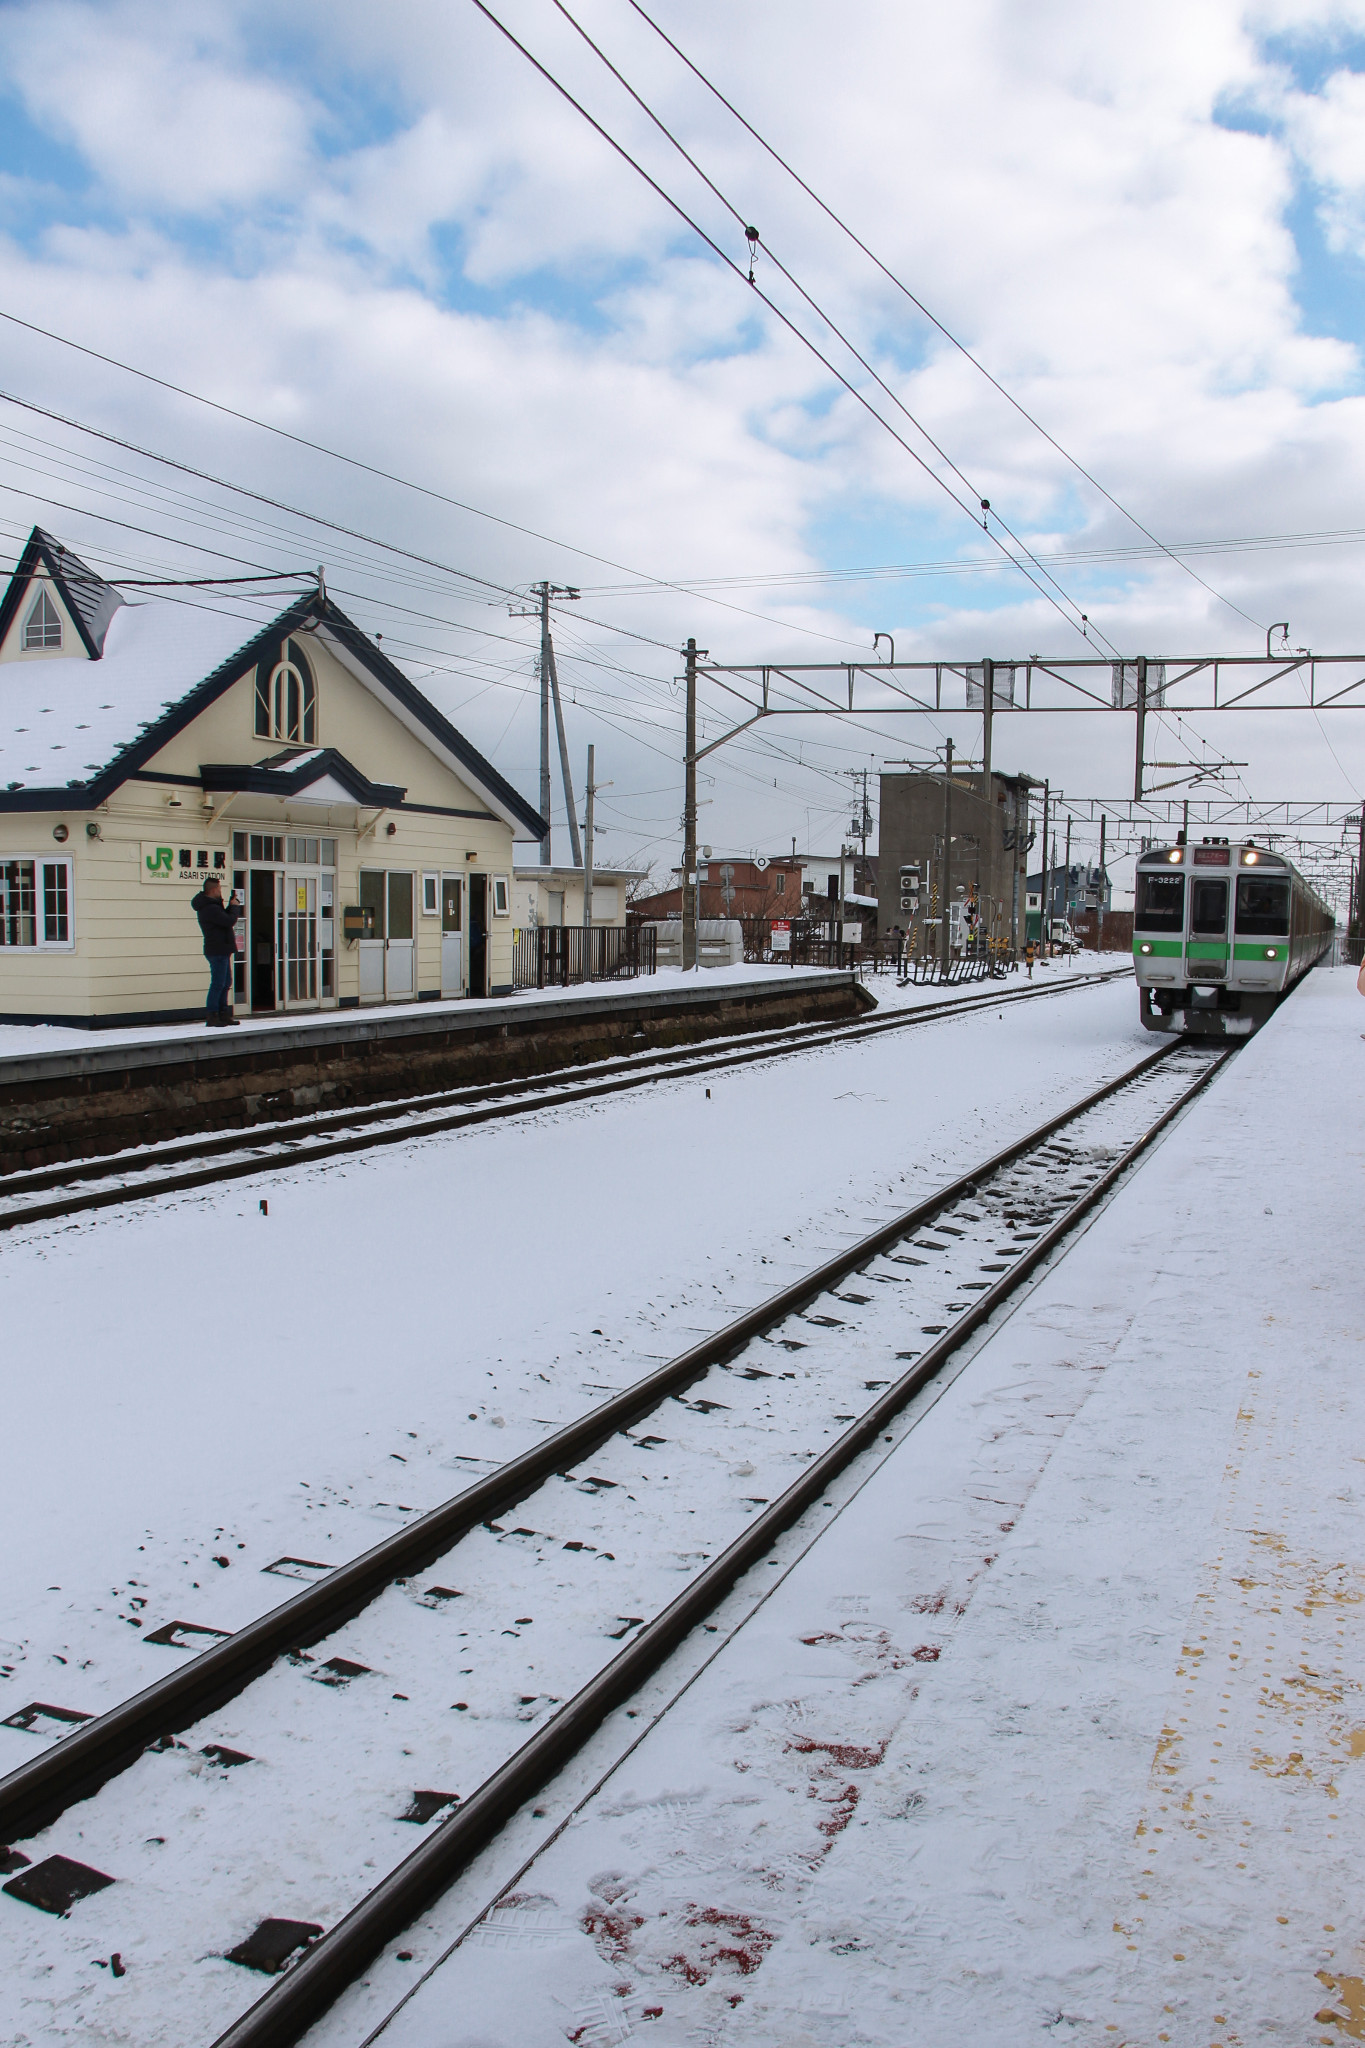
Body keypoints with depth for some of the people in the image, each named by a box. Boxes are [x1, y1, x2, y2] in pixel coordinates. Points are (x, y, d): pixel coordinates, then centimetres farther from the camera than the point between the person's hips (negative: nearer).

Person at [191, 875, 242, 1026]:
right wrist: (235, 906, -6)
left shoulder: (211, 905, 15)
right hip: (218, 950, -11)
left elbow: (225, 917, 21)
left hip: (221, 950, 11)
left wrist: (231, 904, 11)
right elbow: (230, 921, -22)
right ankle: (212, 1015, -4)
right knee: (218, 984, -7)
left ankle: (223, 1013, 19)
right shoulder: (210, 908, -19)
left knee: (226, 983, 14)